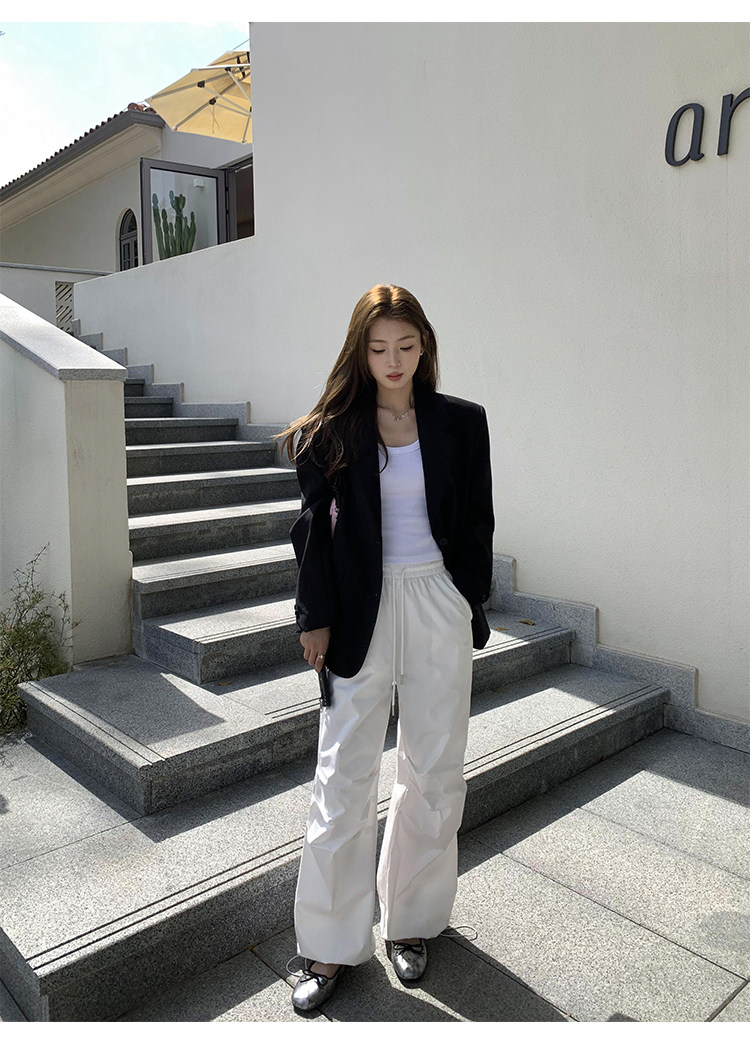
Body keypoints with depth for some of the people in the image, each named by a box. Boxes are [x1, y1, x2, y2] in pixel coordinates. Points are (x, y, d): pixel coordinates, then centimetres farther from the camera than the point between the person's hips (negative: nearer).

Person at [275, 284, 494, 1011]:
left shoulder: (461, 422, 3)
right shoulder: (333, 429, 1)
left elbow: (476, 522, 6)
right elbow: (315, 528, 1)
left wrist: (472, 607, 2)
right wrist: (315, 618, -3)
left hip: (438, 605, 2)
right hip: (361, 609, -1)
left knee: (434, 770, 10)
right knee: (344, 775, 4)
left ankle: (411, 921, 32)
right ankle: (331, 945, 21)